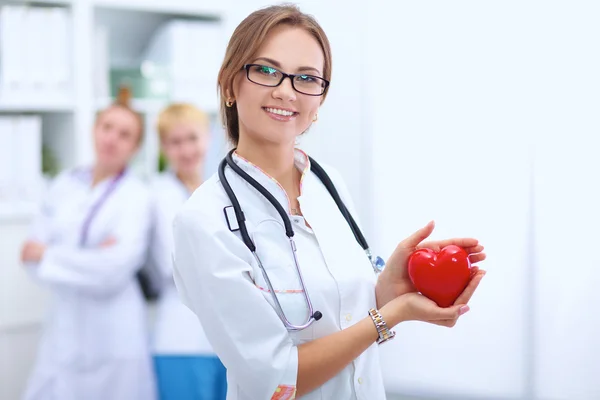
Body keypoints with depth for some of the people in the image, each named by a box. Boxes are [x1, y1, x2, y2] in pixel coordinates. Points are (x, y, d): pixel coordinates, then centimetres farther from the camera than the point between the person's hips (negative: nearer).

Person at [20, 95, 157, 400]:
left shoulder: (136, 196, -5)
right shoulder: (65, 184, 7)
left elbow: (114, 269, -16)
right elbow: (33, 252, 1)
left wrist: (47, 256, -7)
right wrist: (90, 258, -14)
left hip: (114, 339, -4)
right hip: (63, 331, 4)